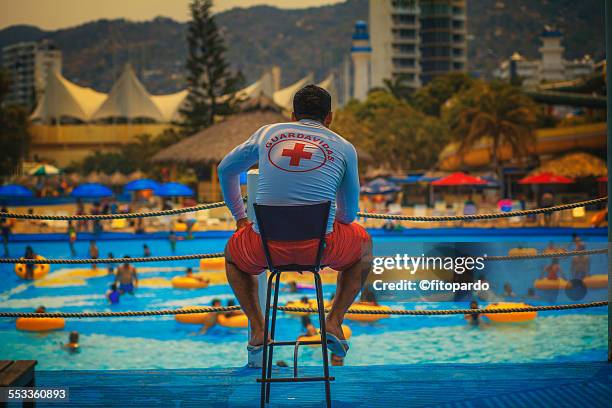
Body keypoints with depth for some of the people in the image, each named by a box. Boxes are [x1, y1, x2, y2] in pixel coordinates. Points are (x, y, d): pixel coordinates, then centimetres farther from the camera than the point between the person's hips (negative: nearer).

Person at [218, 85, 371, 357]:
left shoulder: (266, 133, 14)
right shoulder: (344, 148, 9)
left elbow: (225, 170, 26)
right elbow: (349, 214, 14)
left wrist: (240, 218, 37)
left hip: (267, 244, 1)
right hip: (321, 245, -1)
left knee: (233, 254, 36)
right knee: (364, 245, 32)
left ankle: (257, 328, 20)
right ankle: (334, 321, 20)